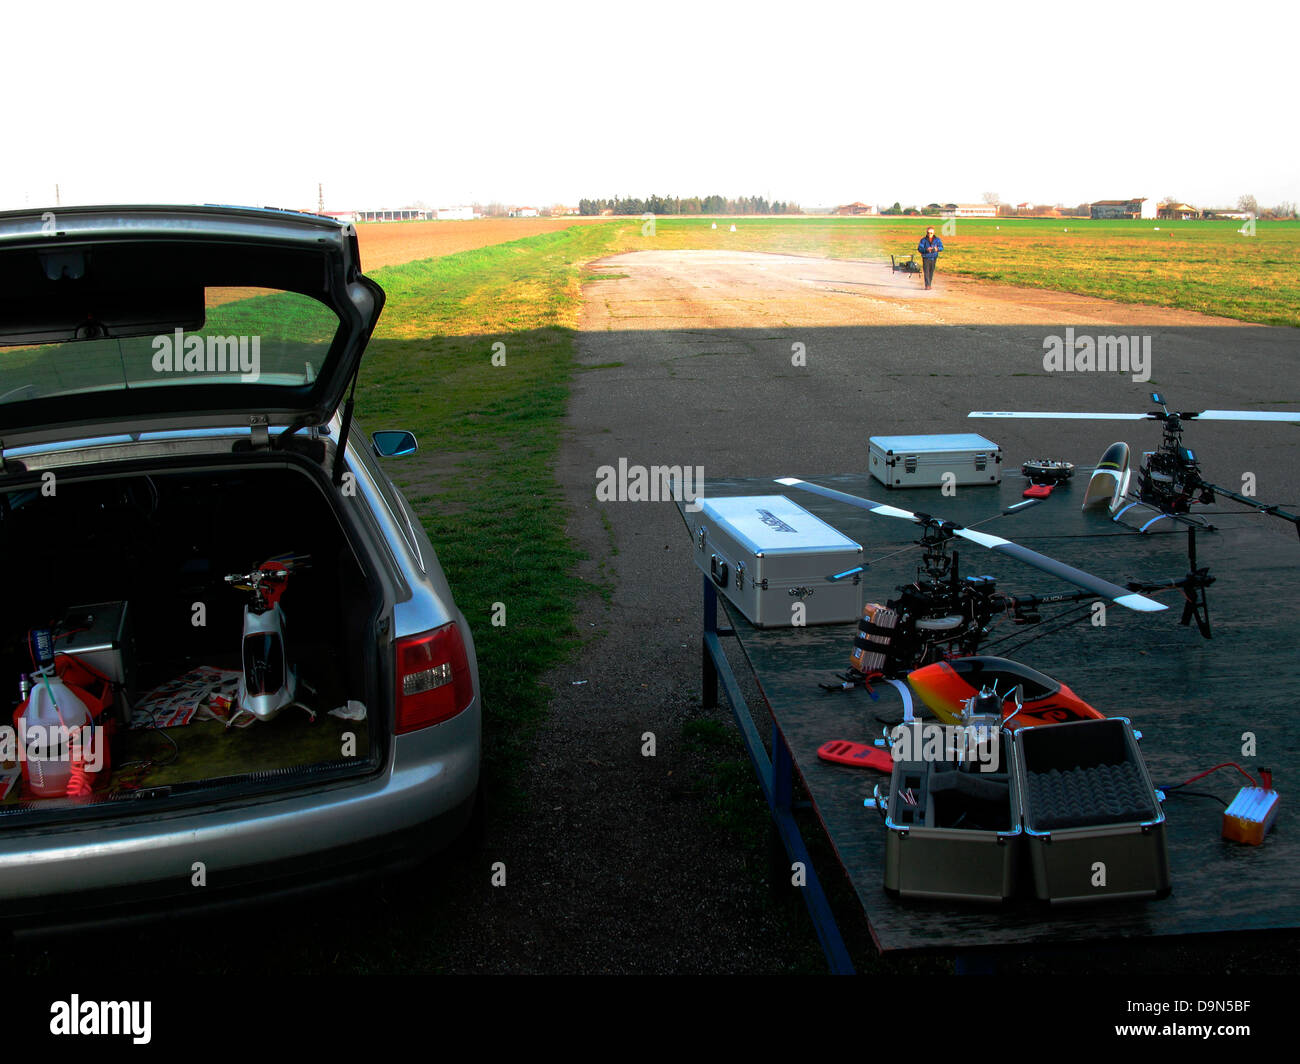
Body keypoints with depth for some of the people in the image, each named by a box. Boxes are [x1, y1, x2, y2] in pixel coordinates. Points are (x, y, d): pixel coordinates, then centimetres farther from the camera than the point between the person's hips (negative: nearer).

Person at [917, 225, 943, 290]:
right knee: (926, 272, -12)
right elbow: (919, 248, -8)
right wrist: (926, 250, -27)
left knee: (931, 272, 8)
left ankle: (929, 285, 19)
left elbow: (941, 247, -2)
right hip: (926, 258, -3)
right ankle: (927, 285, -17)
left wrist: (937, 249, -25)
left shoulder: (937, 240, 4)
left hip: (933, 258, 3)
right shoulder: (923, 240, -3)